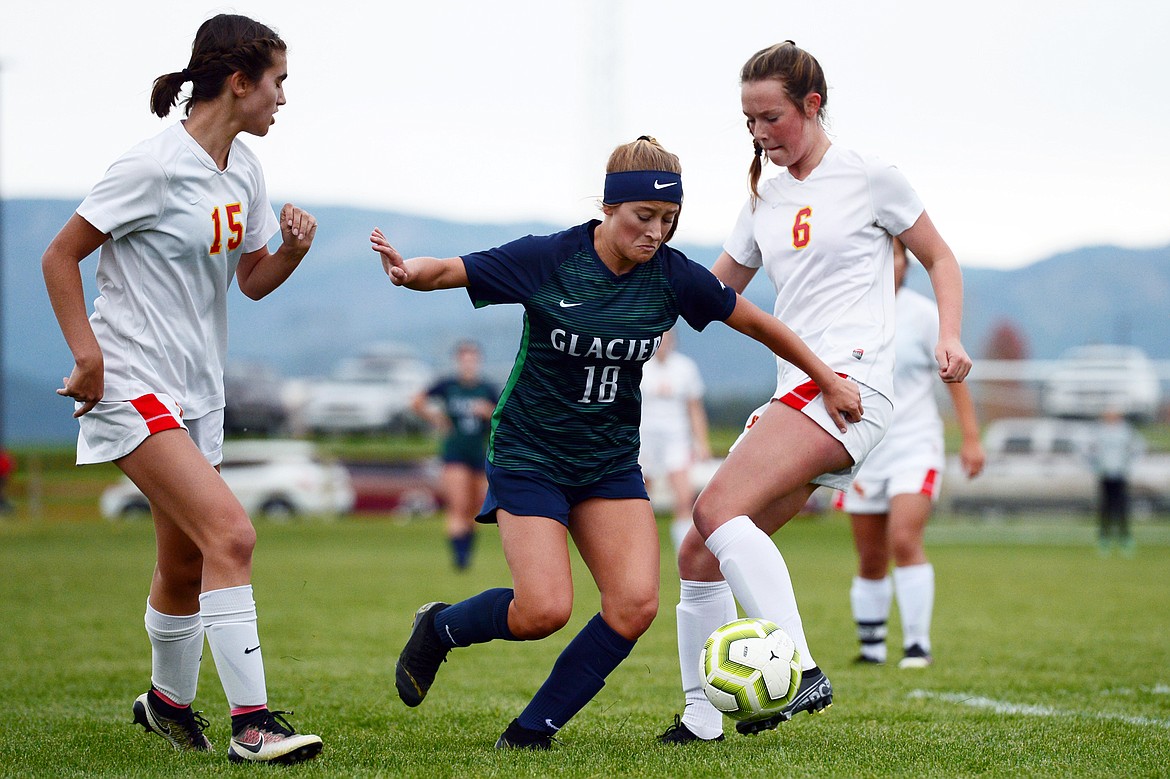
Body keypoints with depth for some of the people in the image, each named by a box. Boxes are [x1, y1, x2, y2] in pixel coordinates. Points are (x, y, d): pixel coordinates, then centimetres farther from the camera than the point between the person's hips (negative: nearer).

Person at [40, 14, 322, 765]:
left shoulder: (243, 168, 8)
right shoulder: (156, 167, -17)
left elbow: (253, 280, 16)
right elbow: (60, 257, -11)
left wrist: (294, 247, -5)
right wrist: (88, 355, -17)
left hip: (197, 391, 9)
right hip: (133, 386, -9)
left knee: (186, 567, 16)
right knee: (231, 534, -21)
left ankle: (169, 702, 38)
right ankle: (251, 722, -21)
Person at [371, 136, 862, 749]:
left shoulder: (672, 275, -6)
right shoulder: (547, 259, -16)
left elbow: (758, 324, 6)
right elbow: (447, 271, -16)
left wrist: (828, 381, 10)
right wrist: (407, 272, -39)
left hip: (611, 461, 4)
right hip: (529, 453, -4)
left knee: (635, 605, -15)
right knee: (545, 611, -18)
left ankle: (533, 730, 1)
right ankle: (439, 628, 15)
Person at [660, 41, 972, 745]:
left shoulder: (868, 176, 2)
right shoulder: (766, 198, 19)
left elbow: (940, 259, 8)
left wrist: (949, 337, -8)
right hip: (795, 394, 7)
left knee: (719, 506, -27)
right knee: (699, 556, 1)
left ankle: (801, 673, -33)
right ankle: (700, 720, 8)